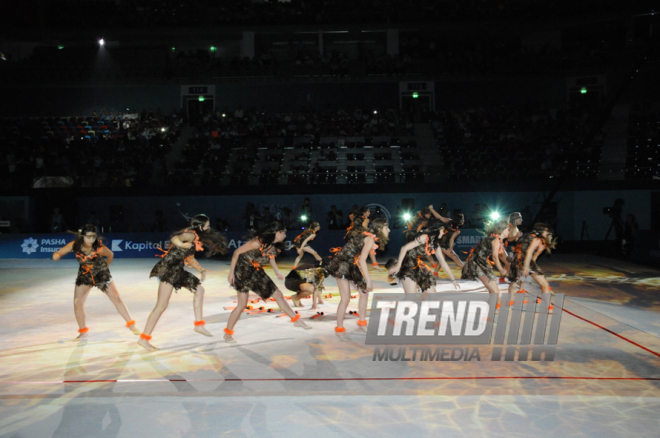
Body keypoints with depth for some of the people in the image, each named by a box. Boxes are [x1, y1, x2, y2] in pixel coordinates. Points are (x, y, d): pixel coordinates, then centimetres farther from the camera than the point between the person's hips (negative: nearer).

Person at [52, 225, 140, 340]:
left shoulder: (99, 248, -26)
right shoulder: (75, 245, -20)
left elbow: (110, 255, -6)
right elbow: (58, 253, -18)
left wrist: (104, 267, 4)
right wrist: (56, 255, -41)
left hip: (101, 274, -2)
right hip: (84, 275, 3)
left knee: (116, 299, -4)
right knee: (77, 303, -1)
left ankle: (131, 324, 9)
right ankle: (83, 331, 19)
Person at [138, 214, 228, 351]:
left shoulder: (197, 239, 15)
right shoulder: (191, 235, -12)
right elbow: (174, 238, -32)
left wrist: (201, 270, 14)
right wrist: (182, 245, -54)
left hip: (177, 270, 10)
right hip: (168, 269, -10)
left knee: (199, 289, 13)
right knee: (162, 305, -9)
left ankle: (199, 324, 17)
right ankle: (144, 338, -2)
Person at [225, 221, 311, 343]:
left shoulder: (274, 246, -7)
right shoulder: (257, 242, -30)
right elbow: (237, 252, -22)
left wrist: (277, 272, 7)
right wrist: (231, 272, -17)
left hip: (257, 272, 7)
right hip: (243, 271, -7)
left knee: (278, 295, 7)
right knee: (242, 304, -6)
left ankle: (295, 320, 19)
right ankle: (228, 333, 12)